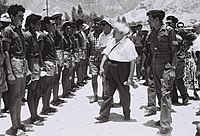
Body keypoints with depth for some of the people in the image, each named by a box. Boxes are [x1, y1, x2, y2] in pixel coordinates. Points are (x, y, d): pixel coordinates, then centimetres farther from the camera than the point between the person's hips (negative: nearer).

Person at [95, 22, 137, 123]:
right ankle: (104, 115, 10)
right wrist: (101, 66, 0)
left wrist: (130, 76, -15)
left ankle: (127, 115, 28)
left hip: (122, 70, -5)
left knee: (124, 94, 9)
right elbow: (106, 54, 13)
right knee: (108, 93, 5)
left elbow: (133, 61, -11)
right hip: (111, 69, 5)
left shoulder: (128, 44, -9)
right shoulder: (111, 41, 10)